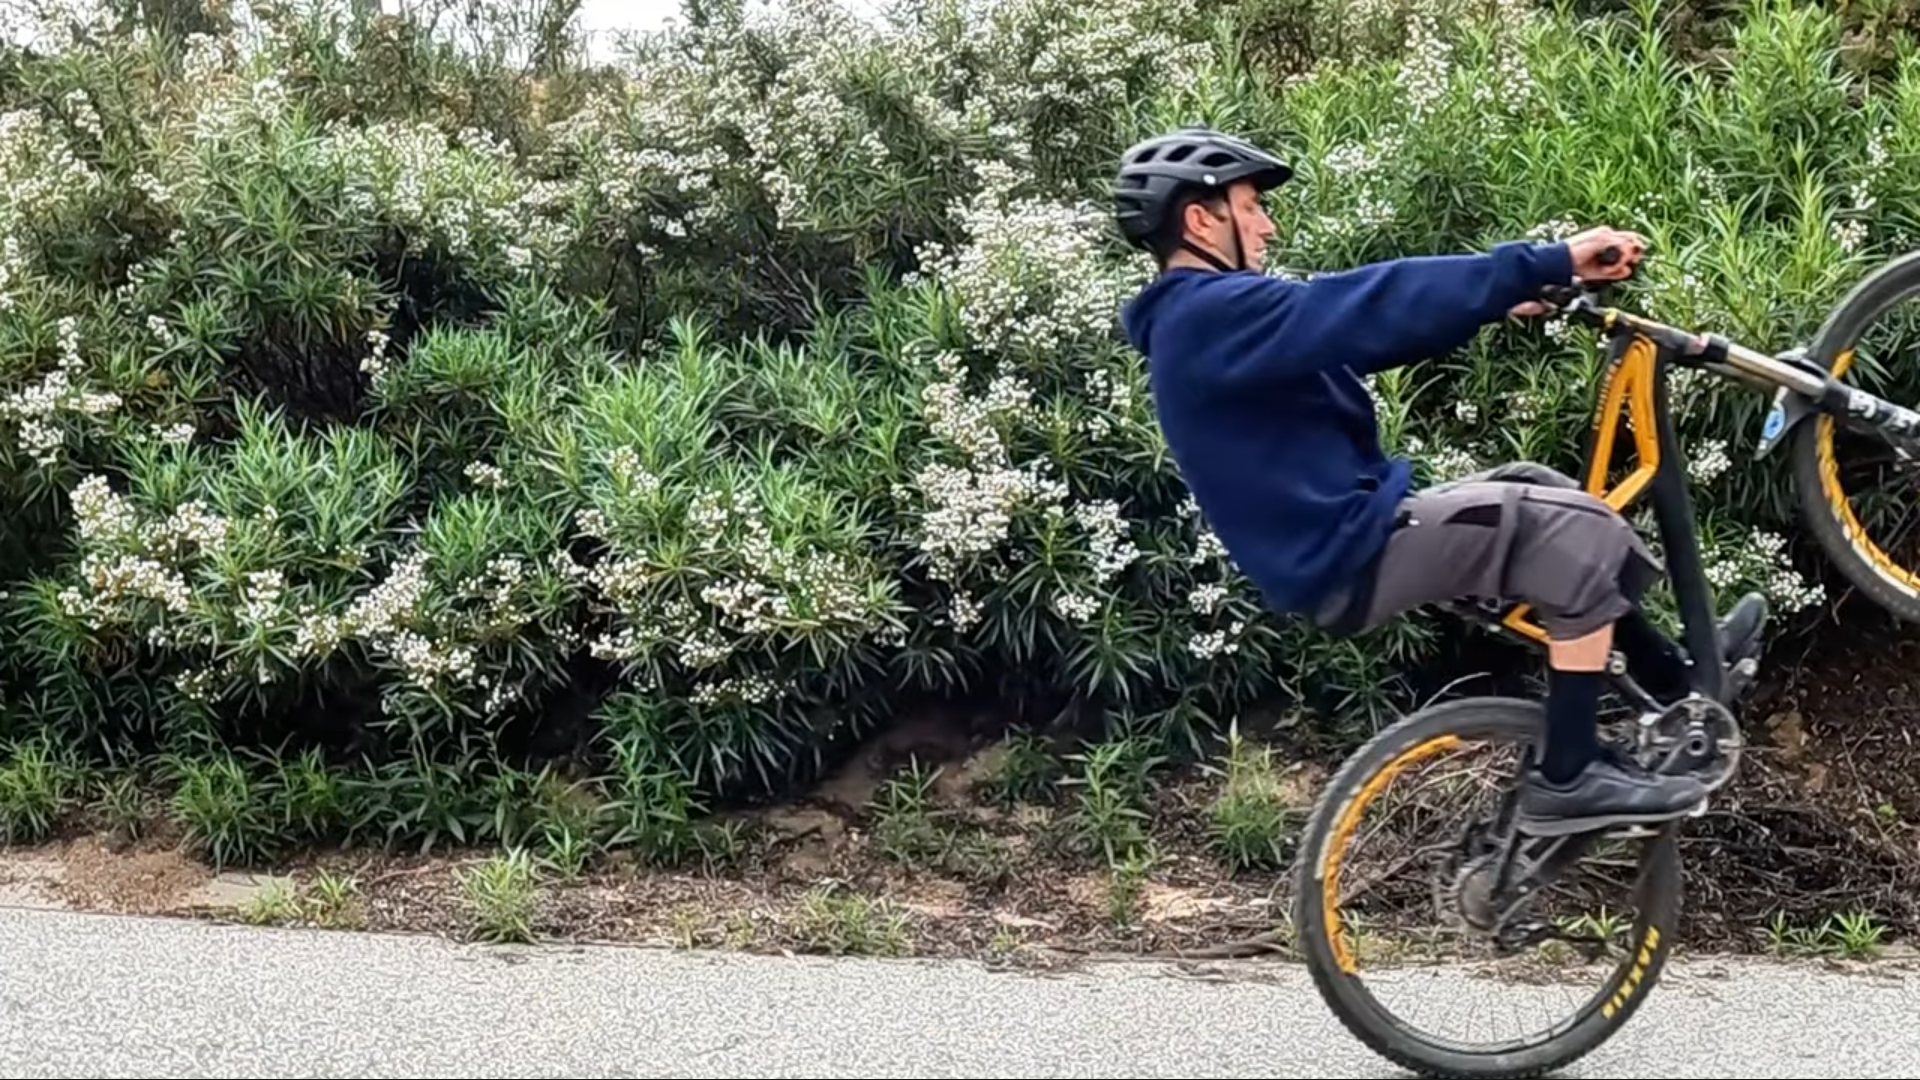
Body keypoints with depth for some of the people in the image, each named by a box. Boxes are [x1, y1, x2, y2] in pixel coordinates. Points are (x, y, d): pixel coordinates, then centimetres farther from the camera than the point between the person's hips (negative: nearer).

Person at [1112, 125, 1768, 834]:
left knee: (1533, 491, 17)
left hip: (1341, 536, 11)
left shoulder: (1197, 321, 16)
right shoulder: (1212, 316, -18)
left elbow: (1360, 324, 20)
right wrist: (1549, 263, -25)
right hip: (1347, 557, -11)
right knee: (1583, 534, -14)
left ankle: (1678, 681, 26)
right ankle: (1568, 781, -9)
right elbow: (1377, 305, -25)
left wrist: (1496, 302, 13)